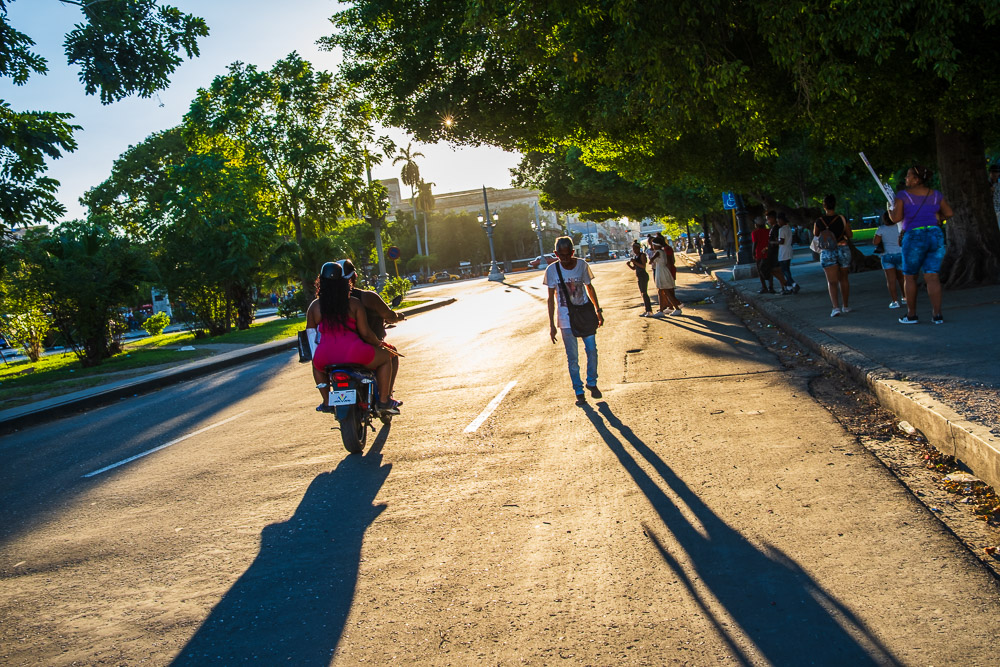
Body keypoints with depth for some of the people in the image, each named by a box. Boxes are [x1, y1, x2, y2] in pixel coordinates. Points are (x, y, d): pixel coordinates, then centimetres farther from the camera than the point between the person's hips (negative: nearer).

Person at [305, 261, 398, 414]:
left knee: (316, 364, 40)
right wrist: (378, 343, 18)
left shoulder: (314, 306, 7)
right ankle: (383, 401, 15)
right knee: (386, 357, 21)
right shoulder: (354, 304, 0)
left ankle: (327, 402, 36)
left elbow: (310, 332, 15)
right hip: (354, 354, -3)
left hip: (325, 358, 3)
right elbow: (365, 333, -2)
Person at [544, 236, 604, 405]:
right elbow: (551, 299, -3)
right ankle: (579, 392, 14)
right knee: (572, 358, 2)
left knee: (592, 351, 3)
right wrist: (551, 325, -3)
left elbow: (589, 288, 10)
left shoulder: (582, 265, -6)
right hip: (566, 320, -1)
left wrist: (598, 310, 13)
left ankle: (592, 383, 25)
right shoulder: (552, 270, -10)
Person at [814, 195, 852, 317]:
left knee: (832, 282, -5)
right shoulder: (842, 219, -5)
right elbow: (850, 235, 4)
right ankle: (846, 306, 27)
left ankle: (836, 307, -21)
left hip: (827, 252, -2)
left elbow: (815, 234, 11)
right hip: (843, 249, 2)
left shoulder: (819, 221, -7)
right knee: (843, 279, 17)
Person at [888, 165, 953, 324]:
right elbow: (948, 212, 9)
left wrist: (890, 210, 11)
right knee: (932, 276, 2)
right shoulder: (935, 194, 8)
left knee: (909, 276, 9)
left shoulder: (903, 194, -5)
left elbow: (896, 218, -10)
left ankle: (911, 314, 11)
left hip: (914, 238, -4)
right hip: (936, 236, 4)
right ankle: (937, 315, -4)